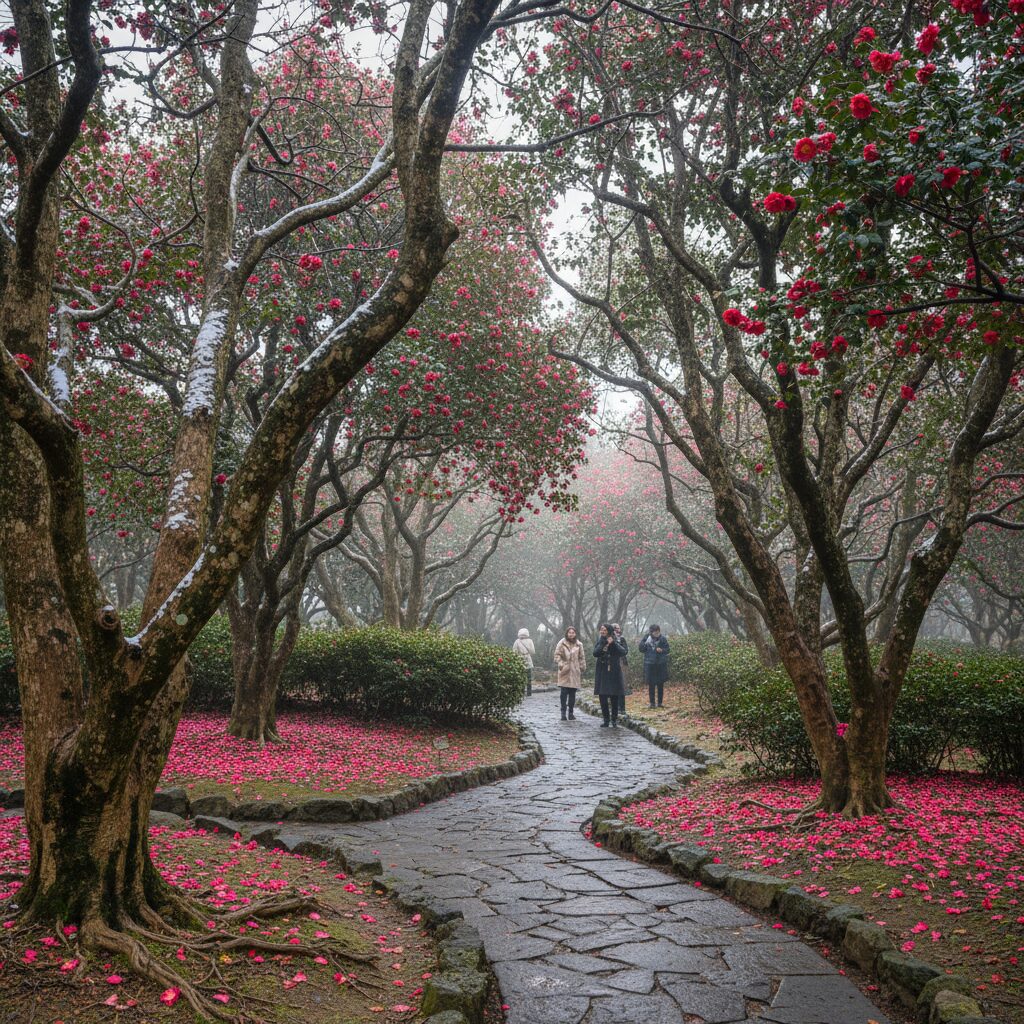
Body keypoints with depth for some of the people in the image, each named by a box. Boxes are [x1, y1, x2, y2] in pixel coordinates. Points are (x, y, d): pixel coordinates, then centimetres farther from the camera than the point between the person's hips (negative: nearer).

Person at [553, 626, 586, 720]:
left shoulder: (579, 645, 9)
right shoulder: (562, 643, 1)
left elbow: (582, 657, 13)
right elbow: (557, 655, -1)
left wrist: (582, 667, 8)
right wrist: (560, 664, -13)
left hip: (575, 672, 2)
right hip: (564, 671, -2)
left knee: (572, 693, 4)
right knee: (563, 693, -7)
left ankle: (571, 712, 12)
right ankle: (563, 712, -1)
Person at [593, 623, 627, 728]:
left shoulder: (617, 641, 0)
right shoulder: (599, 641, 6)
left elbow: (623, 652, -16)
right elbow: (595, 653, -10)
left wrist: (613, 643, -22)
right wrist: (604, 644, -18)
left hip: (614, 672, -2)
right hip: (602, 673, 2)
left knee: (614, 697, 1)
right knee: (602, 697, 0)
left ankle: (614, 719, 14)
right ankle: (606, 720, 10)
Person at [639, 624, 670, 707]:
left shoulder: (663, 639, -1)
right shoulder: (647, 639, -4)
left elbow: (667, 649, 4)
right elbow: (641, 648, -7)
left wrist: (662, 650, -17)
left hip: (661, 665, 1)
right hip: (650, 665, -1)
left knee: (660, 684, 8)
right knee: (651, 685, 3)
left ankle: (660, 702, 18)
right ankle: (652, 703, 11)